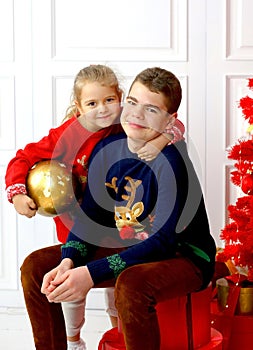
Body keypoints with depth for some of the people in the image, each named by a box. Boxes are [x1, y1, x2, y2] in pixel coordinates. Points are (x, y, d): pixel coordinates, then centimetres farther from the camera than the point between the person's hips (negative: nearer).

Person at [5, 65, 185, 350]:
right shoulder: (65, 136, -24)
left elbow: (173, 125, -23)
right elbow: (23, 160, -17)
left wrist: (160, 140, -44)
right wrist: (17, 195, -31)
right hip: (76, 223, -2)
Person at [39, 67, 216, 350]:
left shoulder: (171, 161, -23)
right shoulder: (107, 149, -3)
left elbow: (163, 240, -26)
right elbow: (89, 214, 3)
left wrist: (92, 273, -32)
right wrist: (69, 261, -18)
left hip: (184, 258, -7)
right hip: (129, 249, 7)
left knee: (131, 284, -39)